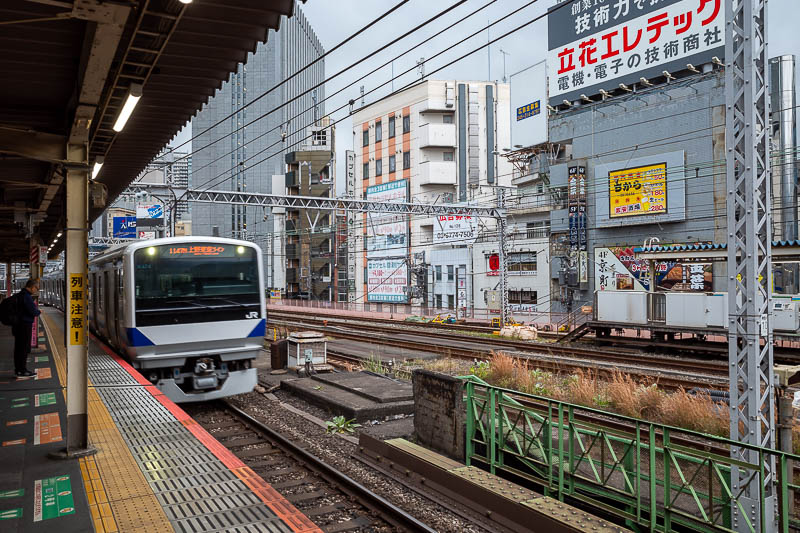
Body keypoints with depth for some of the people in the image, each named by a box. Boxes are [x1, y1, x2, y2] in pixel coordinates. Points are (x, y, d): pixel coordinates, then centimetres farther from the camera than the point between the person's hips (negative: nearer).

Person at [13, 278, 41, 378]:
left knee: (18, 348, 14)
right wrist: (39, 312, -1)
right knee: (24, 348, -4)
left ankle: (18, 370, 20)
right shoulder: (26, 296, -18)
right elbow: (33, 311, -20)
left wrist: (33, 305, 11)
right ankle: (22, 371, 0)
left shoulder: (20, 295, 14)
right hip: (25, 325, -10)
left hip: (18, 324, 10)